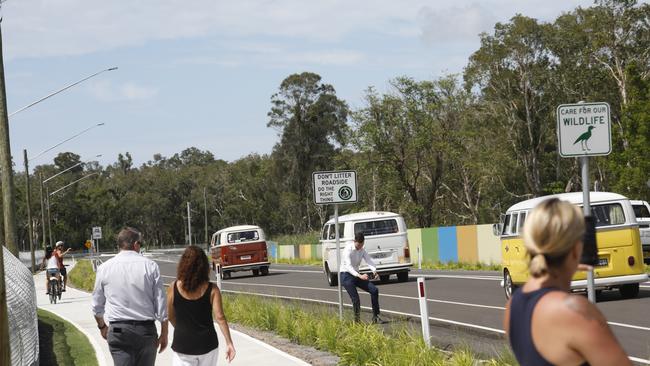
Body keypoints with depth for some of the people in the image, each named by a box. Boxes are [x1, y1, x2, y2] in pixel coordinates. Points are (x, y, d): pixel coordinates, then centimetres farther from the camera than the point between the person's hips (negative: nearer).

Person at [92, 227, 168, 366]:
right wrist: (164, 333, 7)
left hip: (118, 330, 0)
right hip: (146, 330, 0)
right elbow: (161, 302, -2)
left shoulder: (104, 268, 2)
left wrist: (102, 326, 29)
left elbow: (97, 304, 11)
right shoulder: (150, 266, -2)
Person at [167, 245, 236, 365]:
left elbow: (170, 316, 5)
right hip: (207, 344, 1)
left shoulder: (174, 288, -5)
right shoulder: (211, 289, -7)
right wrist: (229, 343, -11)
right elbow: (219, 317, -13)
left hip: (183, 344, -1)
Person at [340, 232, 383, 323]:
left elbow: (369, 260, -10)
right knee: (355, 299, -18)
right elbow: (348, 266, -31)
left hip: (356, 274, 7)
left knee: (374, 290, -4)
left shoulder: (362, 250, 2)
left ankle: (375, 317, 4)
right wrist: (360, 276, -46)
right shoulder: (348, 250, -20)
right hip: (346, 275, -7)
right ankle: (357, 321, -3)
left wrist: (374, 271, -33)